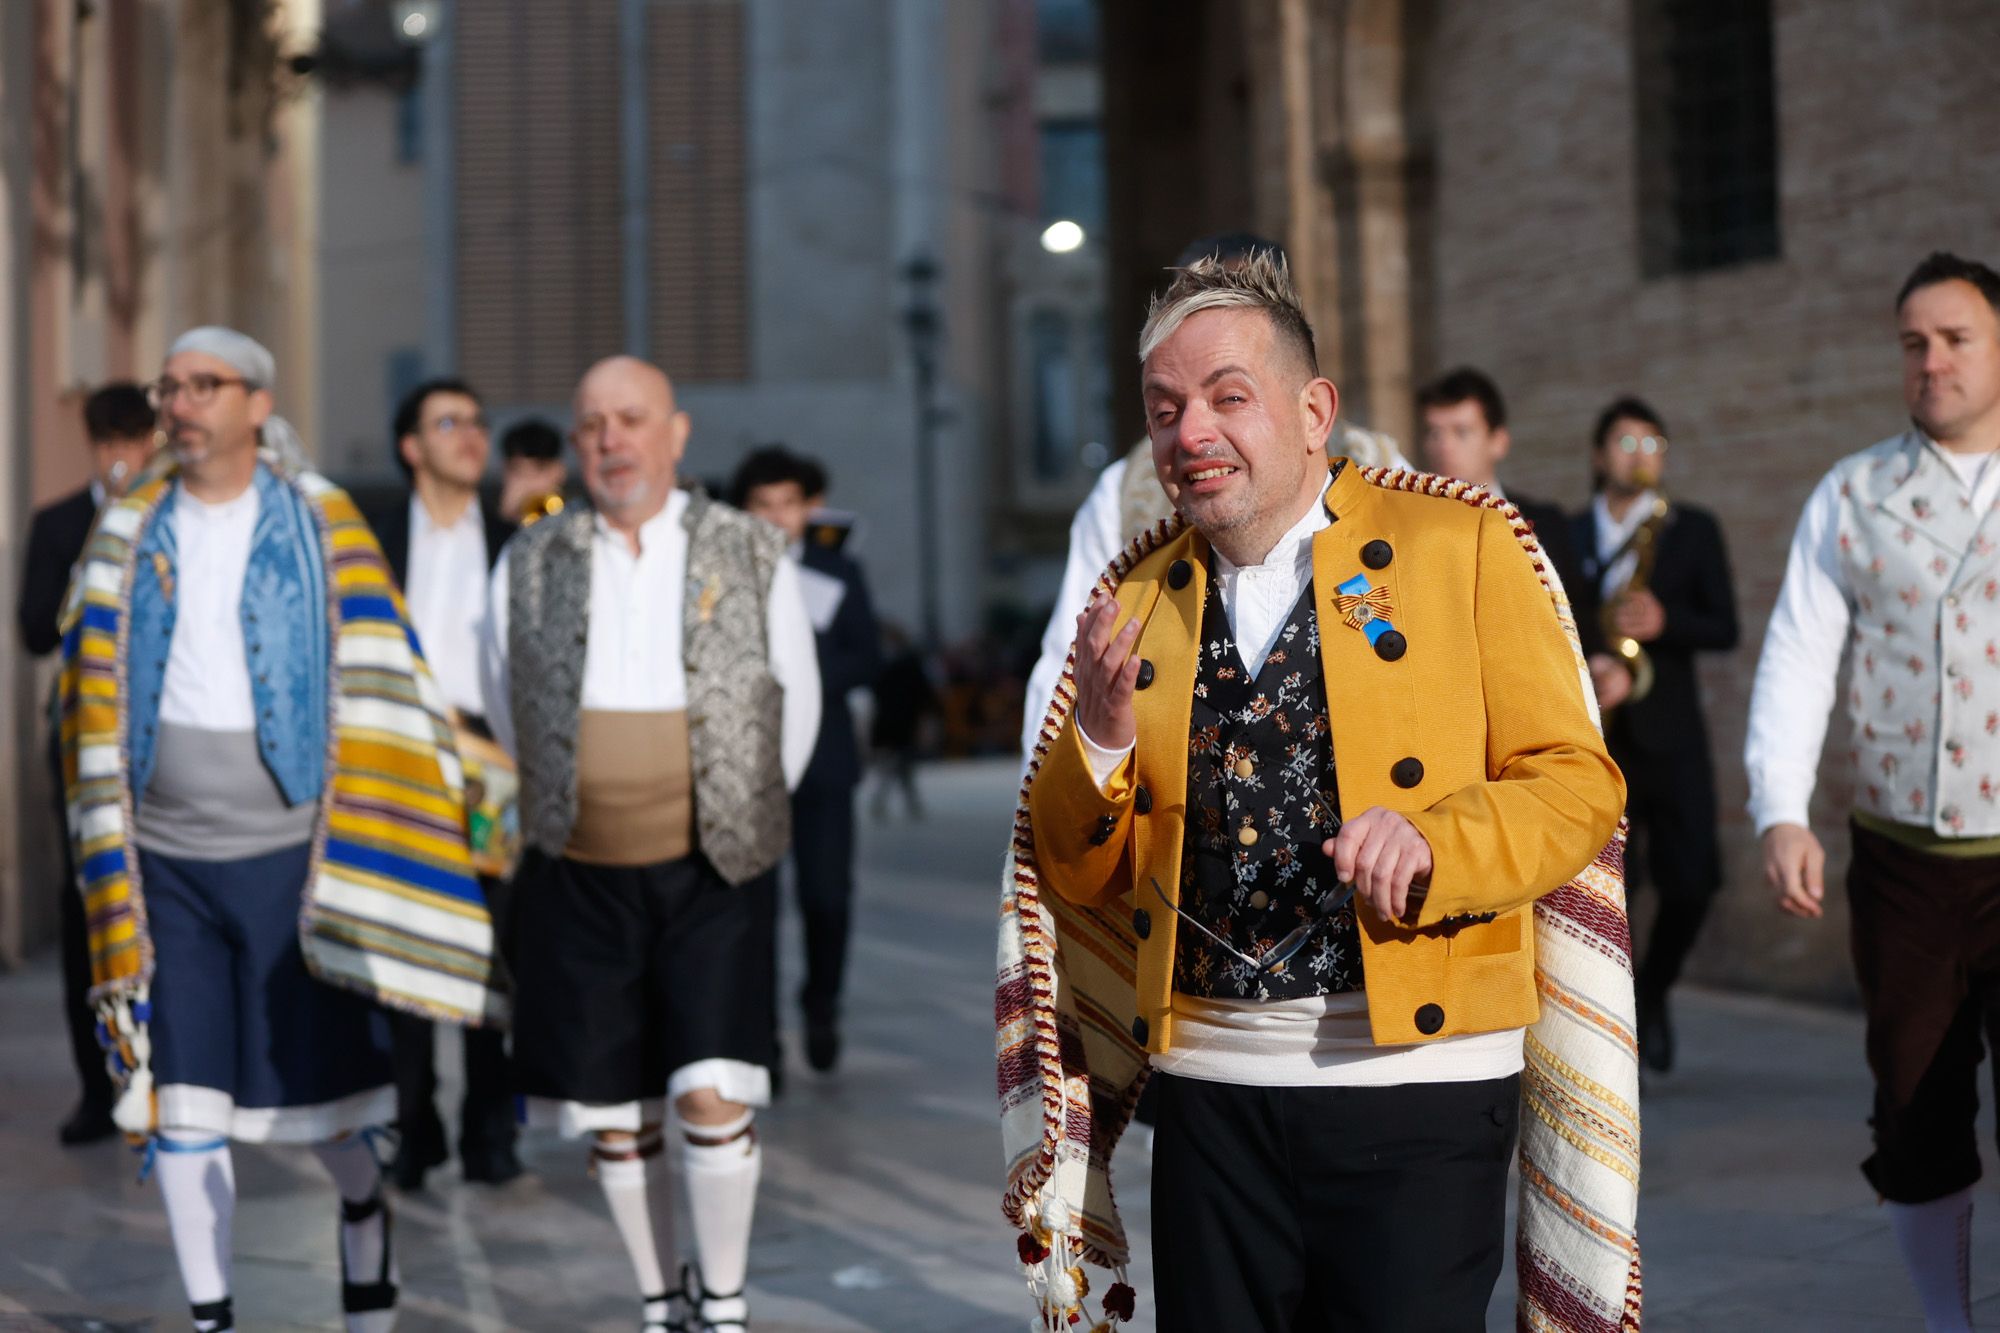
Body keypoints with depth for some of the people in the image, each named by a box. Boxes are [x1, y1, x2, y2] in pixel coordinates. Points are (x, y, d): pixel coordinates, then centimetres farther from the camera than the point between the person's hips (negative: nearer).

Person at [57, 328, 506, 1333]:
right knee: (177, 1100, 4)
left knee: (321, 1084, 1)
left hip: (287, 849, -2)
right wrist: (105, 853, 5)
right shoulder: (127, 538, 8)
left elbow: (377, 684, 2)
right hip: (165, 859, 3)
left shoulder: (320, 526, 2)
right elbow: (93, 698, 11)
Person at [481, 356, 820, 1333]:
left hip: (712, 876, -2)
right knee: (613, 1118, 6)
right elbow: (507, 712, 17)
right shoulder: (528, 565, 4)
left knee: (712, 1097, -12)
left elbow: (797, 707, 11)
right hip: (576, 878, 2)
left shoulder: (751, 556, 1)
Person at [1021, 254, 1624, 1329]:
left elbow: (1577, 787, -1)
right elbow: (1082, 877, 12)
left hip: (1417, 1082, -3)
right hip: (1210, 1087, 3)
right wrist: (1098, 743, -8)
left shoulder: (1459, 545, 0)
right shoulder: (1139, 602, 11)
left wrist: (1435, 846, -20)